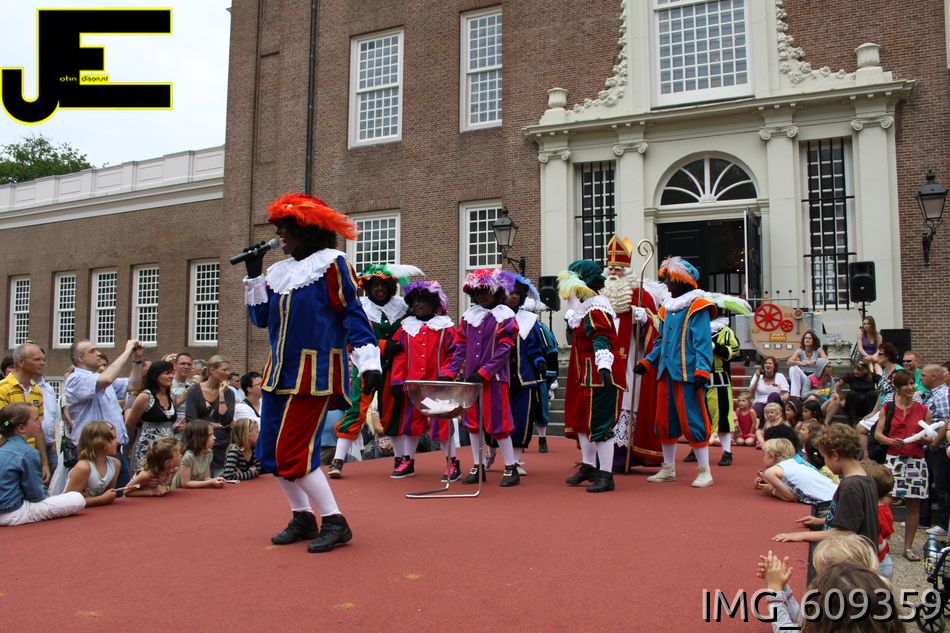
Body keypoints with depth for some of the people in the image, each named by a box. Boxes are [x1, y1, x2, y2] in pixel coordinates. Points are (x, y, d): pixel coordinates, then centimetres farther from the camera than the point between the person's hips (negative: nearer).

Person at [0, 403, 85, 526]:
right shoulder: (28, 453, -18)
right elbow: (35, 493, -13)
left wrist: (43, 494, 16)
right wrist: (45, 495, 8)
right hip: (15, 514, -8)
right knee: (77, 499, -13)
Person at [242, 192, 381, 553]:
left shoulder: (331, 264, -6)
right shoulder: (280, 271, 15)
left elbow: (353, 315, -12)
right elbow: (260, 318, 14)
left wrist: (369, 361, -20)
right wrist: (253, 276, 7)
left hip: (314, 373, -8)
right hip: (280, 372, 8)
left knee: (293, 452, -11)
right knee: (270, 452, 9)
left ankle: (335, 524, 1)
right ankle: (303, 518, 24)